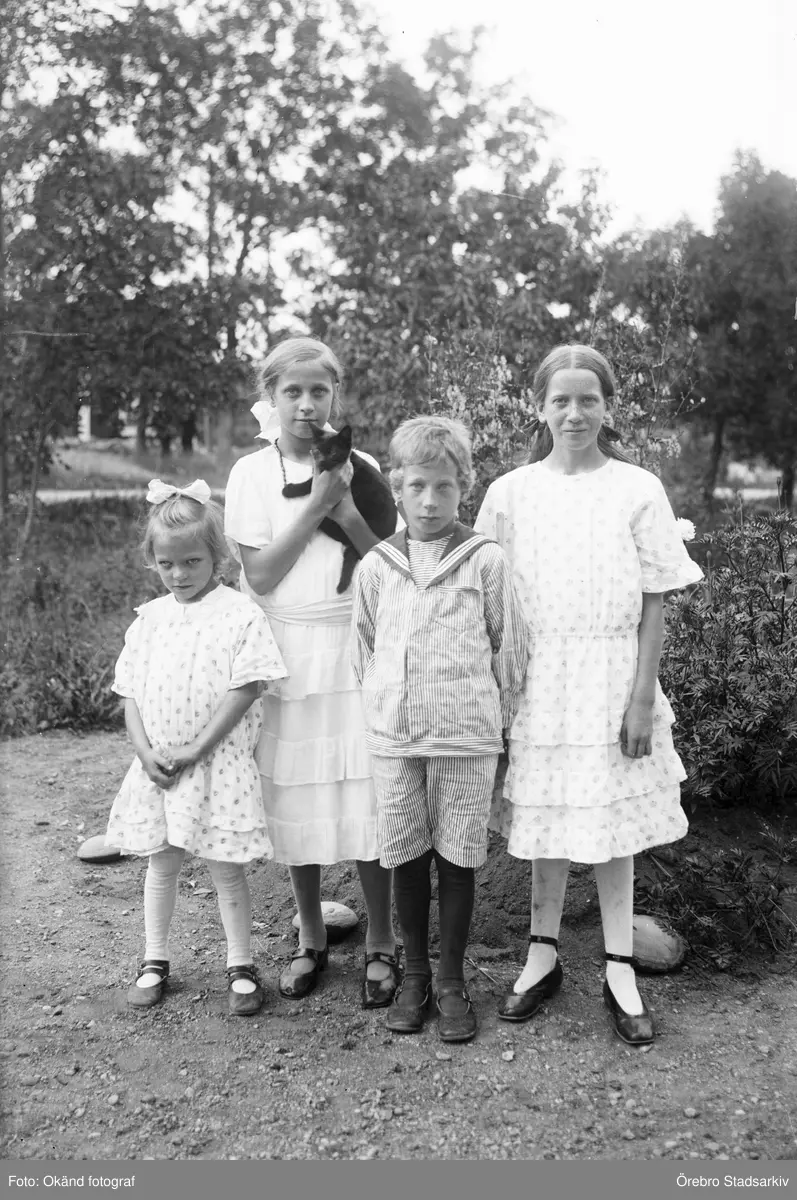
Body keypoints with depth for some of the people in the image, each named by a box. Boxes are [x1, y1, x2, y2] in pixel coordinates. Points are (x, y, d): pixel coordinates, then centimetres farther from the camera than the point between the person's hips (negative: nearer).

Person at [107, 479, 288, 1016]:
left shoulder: (241, 614, -9)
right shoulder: (150, 617, 6)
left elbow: (243, 691, -15)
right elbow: (131, 694, 6)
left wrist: (194, 752, -16)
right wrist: (147, 752, -8)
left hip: (216, 765, -4)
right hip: (156, 765, 5)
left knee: (225, 867, 5)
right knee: (161, 863, 16)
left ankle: (241, 966, 20)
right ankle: (155, 961, 30)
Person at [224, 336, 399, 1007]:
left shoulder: (359, 467, 4)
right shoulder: (253, 473, 1)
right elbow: (260, 575, -7)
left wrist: (345, 509, -14)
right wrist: (314, 505, -13)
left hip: (354, 650, 0)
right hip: (285, 653, 0)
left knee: (365, 799, 0)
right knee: (296, 802, 6)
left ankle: (381, 945, 17)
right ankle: (310, 941, 25)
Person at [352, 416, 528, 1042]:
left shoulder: (486, 560, -3)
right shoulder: (375, 567, 4)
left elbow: (509, 646, 2)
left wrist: (502, 721, 5)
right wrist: (379, 709, 13)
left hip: (467, 735, -2)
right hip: (394, 737, 2)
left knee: (457, 859, 7)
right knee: (406, 856, 11)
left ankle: (452, 980, 22)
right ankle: (415, 975, 27)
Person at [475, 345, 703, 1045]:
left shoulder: (637, 490, -3)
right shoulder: (510, 493, 0)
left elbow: (654, 602, -2)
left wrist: (642, 697, -7)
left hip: (612, 680, -1)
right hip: (538, 680, 1)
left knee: (612, 825, 9)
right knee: (543, 822, 11)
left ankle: (620, 972, 23)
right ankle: (543, 955, 30)